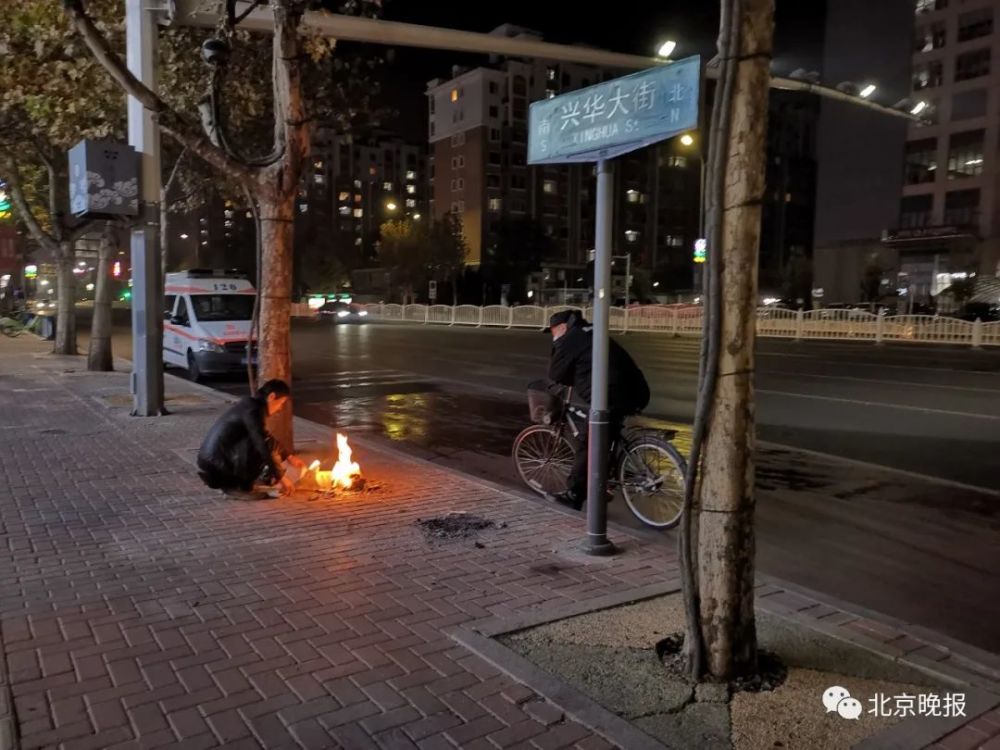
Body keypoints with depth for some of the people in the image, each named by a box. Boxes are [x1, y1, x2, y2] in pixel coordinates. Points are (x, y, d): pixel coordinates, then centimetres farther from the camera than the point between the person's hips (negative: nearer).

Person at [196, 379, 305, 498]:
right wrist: (281, 477, -15)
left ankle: (232, 483, 15)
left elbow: (264, 438, 27)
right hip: (217, 467, -10)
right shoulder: (253, 410, -17)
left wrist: (288, 457, 27)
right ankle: (238, 487, -9)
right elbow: (263, 446, -21)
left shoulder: (249, 404, 14)